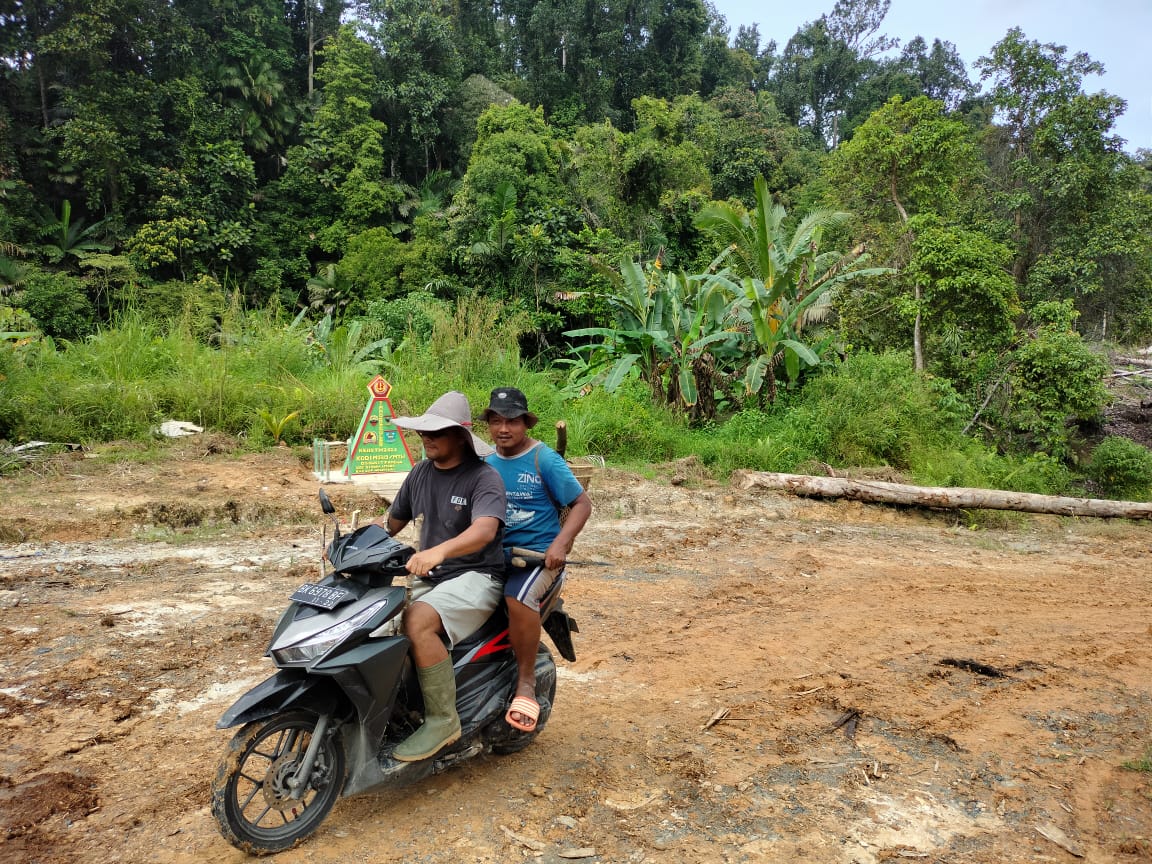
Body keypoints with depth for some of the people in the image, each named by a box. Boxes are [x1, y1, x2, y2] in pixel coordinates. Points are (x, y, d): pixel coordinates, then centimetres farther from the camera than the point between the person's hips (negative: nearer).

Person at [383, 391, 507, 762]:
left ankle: (442, 720, -16)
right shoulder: (420, 473, 8)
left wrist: (439, 551, -48)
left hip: (475, 576, -7)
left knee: (416, 623, -31)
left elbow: (484, 530, -31)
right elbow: (393, 522, 17)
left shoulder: (484, 478, -13)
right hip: (428, 578, 7)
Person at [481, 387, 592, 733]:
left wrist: (561, 543, -20)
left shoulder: (545, 459, -6)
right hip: (495, 551, 6)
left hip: (539, 552, -6)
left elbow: (582, 502, -7)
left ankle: (526, 682, -15)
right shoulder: (487, 464, 11)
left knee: (518, 598, -34)